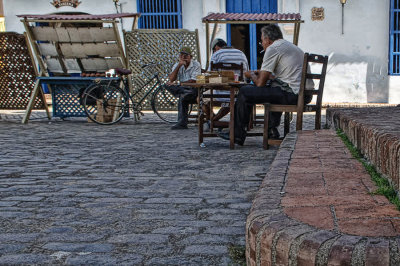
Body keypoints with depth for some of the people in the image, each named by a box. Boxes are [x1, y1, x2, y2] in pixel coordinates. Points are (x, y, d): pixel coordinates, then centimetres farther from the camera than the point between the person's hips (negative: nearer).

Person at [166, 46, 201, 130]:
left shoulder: (196, 65, -6)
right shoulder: (177, 65, 8)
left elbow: (193, 81, -19)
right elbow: (171, 79, -10)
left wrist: (177, 84, -21)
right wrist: (179, 66, -19)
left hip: (193, 89, -5)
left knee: (182, 97, -39)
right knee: (168, 85, -25)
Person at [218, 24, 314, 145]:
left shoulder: (272, 48, -5)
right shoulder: (292, 46, 23)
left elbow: (260, 83, -6)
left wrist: (251, 75, 16)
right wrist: (262, 72, 34)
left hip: (293, 94, -9)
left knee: (245, 92, -2)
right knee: (272, 87, 38)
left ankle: (238, 134, 10)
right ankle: (272, 129, 34)